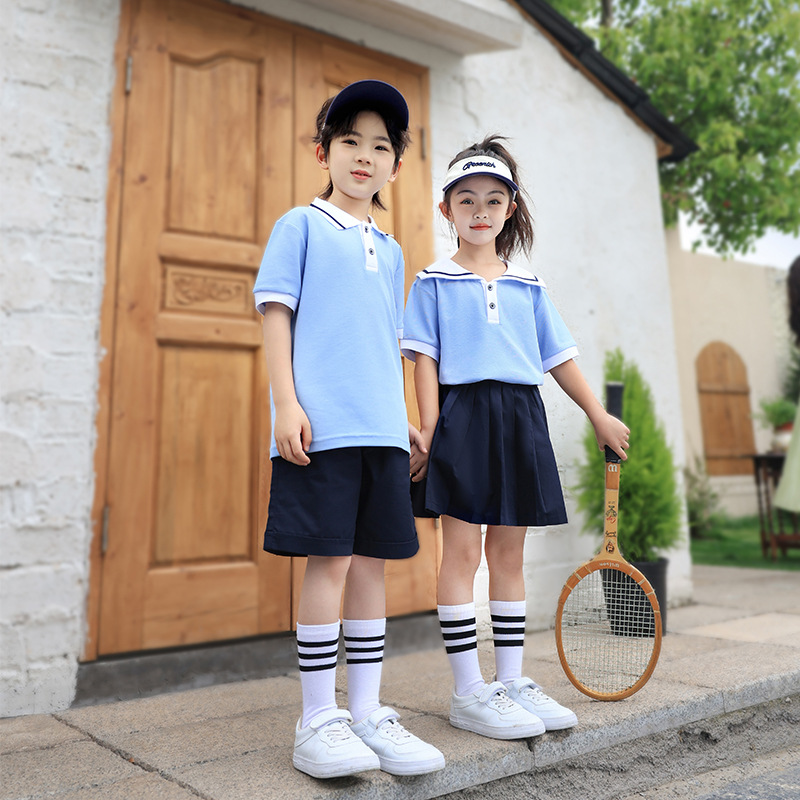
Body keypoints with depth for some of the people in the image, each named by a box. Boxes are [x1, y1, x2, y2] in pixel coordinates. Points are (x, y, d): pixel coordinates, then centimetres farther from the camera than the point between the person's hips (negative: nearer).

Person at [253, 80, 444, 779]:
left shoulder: (390, 250, 22)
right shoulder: (301, 226, 7)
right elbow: (276, 315, -1)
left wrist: (403, 418, 18)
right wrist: (287, 402, -12)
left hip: (381, 429, 6)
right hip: (321, 426, -5)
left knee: (372, 562, 6)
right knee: (330, 562, -5)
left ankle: (367, 713, 18)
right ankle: (317, 720, 10)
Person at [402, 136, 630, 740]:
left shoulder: (529, 287, 15)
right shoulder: (434, 283, 6)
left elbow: (559, 359, 18)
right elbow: (425, 359, -1)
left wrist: (599, 415, 16)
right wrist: (429, 428, -10)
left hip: (520, 418, 4)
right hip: (462, 414, -4)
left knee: (509, 554, 9)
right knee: (462, 551, -3)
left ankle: (512, 682, 20)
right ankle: (468, 692, 7)